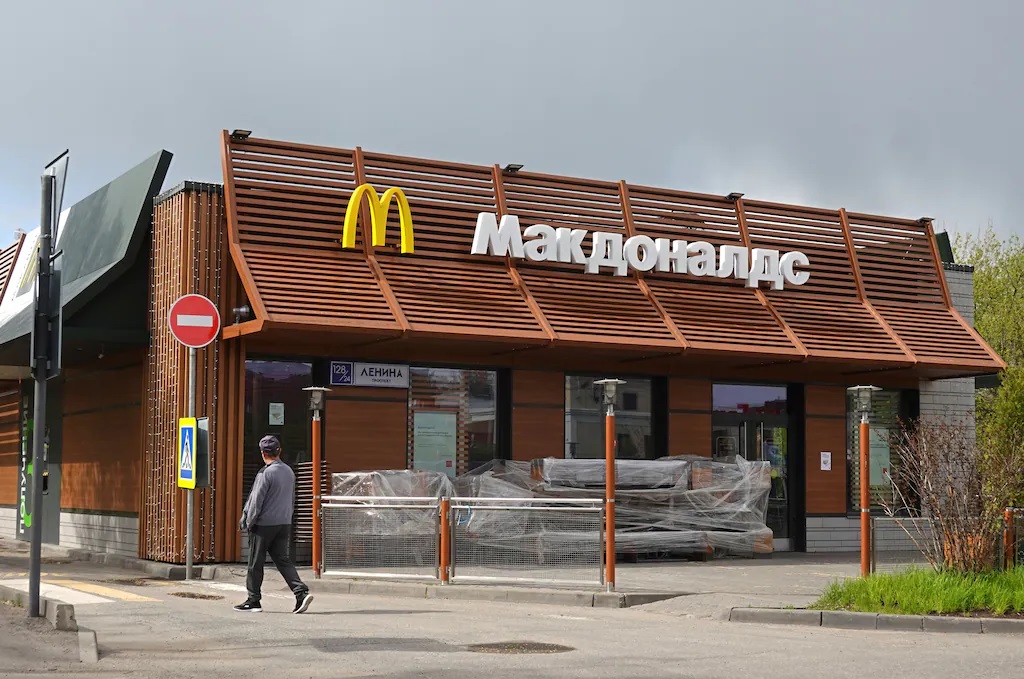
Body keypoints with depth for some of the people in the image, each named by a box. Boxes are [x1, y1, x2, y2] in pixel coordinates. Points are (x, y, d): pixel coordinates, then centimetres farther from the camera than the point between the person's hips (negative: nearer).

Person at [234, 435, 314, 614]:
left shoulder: (266, 473, -14)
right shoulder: (289, 472, 8)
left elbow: (256, 500, -13)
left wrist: (249, 522, -2)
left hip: (264, 525, -7)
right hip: (284, 524, 7)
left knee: (255, 564, 5)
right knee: (283, 560, 8)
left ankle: (253, 601, 12)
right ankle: (301, 592, -8)